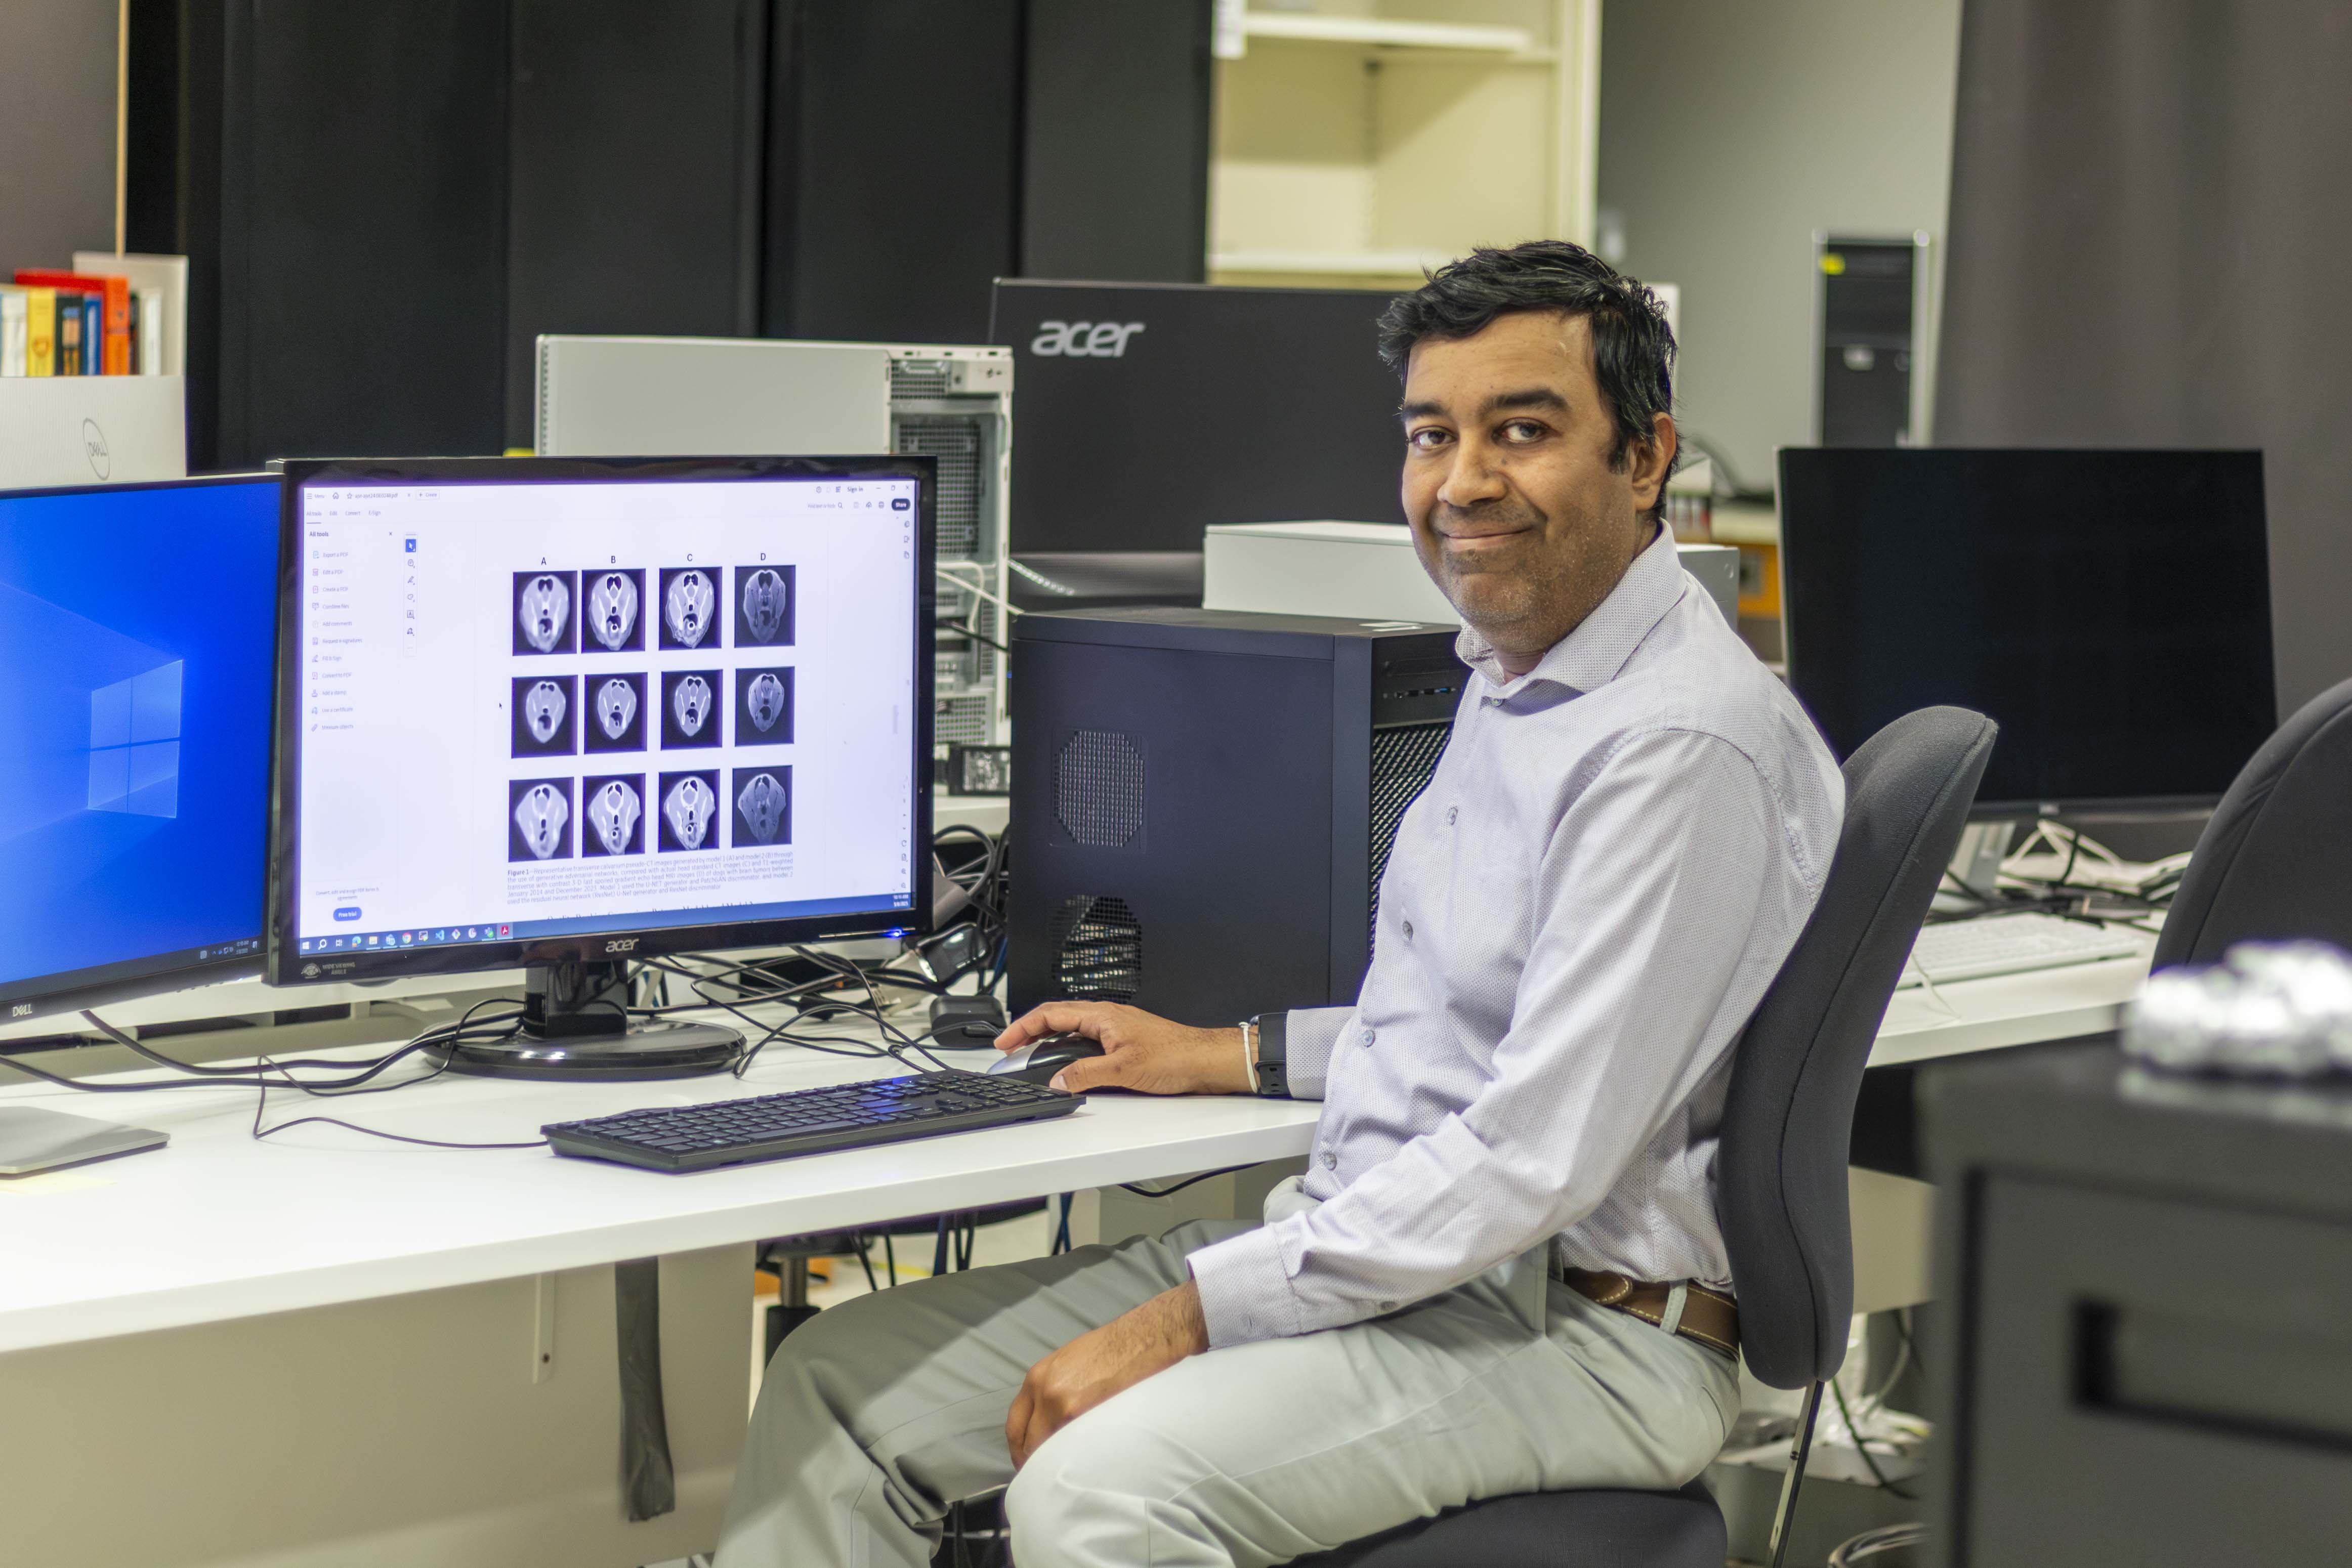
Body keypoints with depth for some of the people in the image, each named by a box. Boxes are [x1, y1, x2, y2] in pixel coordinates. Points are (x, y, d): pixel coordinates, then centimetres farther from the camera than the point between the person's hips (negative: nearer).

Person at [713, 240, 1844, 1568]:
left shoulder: (1682, 742, -19)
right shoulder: (1514, 683, 15)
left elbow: (1535, 1160, -24)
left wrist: (1189, 1316, -22)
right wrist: (1237, 1057, 23)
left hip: (1573, 1330, -10)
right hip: (1387, 1255, 10)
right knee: (844, 1380, 1)